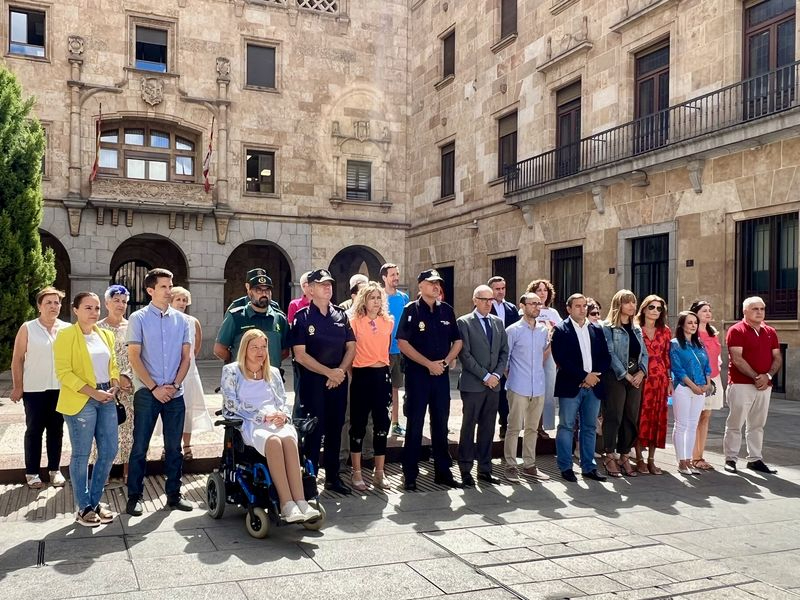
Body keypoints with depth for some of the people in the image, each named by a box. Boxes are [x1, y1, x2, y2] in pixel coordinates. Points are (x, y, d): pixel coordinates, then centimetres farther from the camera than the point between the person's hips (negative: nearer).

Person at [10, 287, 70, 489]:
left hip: (60, 388, 2)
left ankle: (55, 469, 19)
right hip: (35, 389, -2)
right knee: (34, 430, 4)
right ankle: (32, 472, 13)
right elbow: (17, 359, -1)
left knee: (56, 429, 9)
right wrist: (17, 387, -5)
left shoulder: (68, 329, 5)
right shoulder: (28, 328, -2)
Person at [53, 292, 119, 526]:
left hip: (106, 400, 6)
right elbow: (63, 372, -12)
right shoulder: (66, 335, -6)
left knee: (109, 451, 7)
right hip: (81, 401, -6)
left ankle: (95, 502, 22)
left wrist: (113, 388, -1)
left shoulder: (105, 335, 13)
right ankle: (83, 508, 13)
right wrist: (93, 392, -18)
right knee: (81, 455, 1)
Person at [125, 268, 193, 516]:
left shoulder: (181, 320, 8)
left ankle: (174, 494, 18)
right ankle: (134, 496, 12)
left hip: (175, 393, 3)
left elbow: (186, 357, 8)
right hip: (147, 393, -3)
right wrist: (154, 388, -11)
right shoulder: (139, 318, -1)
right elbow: (134, 357, -6)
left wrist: (175, 385, -6)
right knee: (140, 447, 2)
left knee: (174, 447, 9)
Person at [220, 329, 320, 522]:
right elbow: (232, 403, 0)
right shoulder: (231, 371, 12)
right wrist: (262, 416, -10)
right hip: (248, 424, -3)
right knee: (273, 441, -38)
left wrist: (283, 415, -3)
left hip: (277, 422, 3)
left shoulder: (273, 373, 26)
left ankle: (300, 501, -46)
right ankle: (287, 504, -44)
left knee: (288, 438, -35)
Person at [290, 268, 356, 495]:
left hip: (339, 380, 5)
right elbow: (300, 355, -10)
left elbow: (351, 347, 10)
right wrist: (329, 372, -14)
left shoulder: (341, 315, 9)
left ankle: (332, 477, 22)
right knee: (313, 431, -2)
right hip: (313, 380, -4)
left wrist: (341, 371, -7)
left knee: (335, 429, 11)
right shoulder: (302, 317, -5)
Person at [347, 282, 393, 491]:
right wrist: (352, 370, -1)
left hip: (382, 374, 4)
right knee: (358, 424, 3)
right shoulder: (355, 322, -5)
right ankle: (356, 473, 12)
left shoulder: (389, 322, 6)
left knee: (382, 424, 6)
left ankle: (379, 473, 16)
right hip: (362, 375, -4)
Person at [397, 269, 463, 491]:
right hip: (417, 374, -4)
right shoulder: (411, 310, -5)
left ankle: (443, 472, 21)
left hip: (441, 375, 4)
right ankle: (410, 475, 9)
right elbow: (402, 343, -12)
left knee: (441, 425, 11)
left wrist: (445, 361, -4)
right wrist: (429, 364, -15)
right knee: (414, 425, 1)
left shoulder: (446, 310, 8)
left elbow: (457, 341, 13)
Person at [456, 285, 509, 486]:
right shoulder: (464, 322, -4)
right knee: (469, 427, 2)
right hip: (472, 384, -5)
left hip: (493, 384, 5)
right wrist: (485, 376, -12)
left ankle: (485, 469, 16)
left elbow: (504, 351, 12)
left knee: (488, 428, 9)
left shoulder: (498, 322, 13)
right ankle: (465, 471, 9)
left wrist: (497, 374, -3)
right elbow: (464, 354, -10)